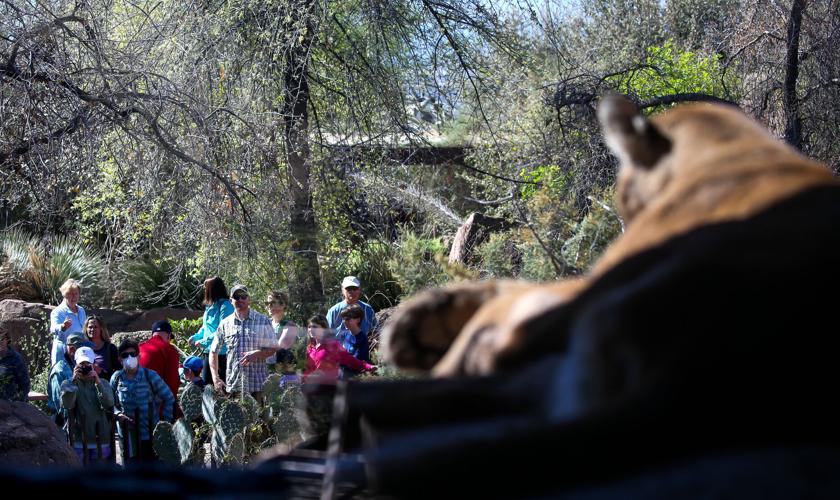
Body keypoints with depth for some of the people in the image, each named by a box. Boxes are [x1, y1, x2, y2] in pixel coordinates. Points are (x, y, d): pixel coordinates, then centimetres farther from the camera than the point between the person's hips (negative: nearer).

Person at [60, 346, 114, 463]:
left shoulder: (103, 384, 7)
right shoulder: (68, 384, 3)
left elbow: (109, 404, -11)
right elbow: (67, 405, -14)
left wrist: (98, 383, -20)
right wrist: (73, 381, -20)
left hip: (100, 439, 2)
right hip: (78, 440, -2)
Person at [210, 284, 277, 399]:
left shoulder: (263, 321, 5)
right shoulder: (225, 324, 10)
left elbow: (273, 349, 4)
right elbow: (213, 352, 15)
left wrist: (257, 354, -15)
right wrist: (215, 378, 5)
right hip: (233, 385, 2)